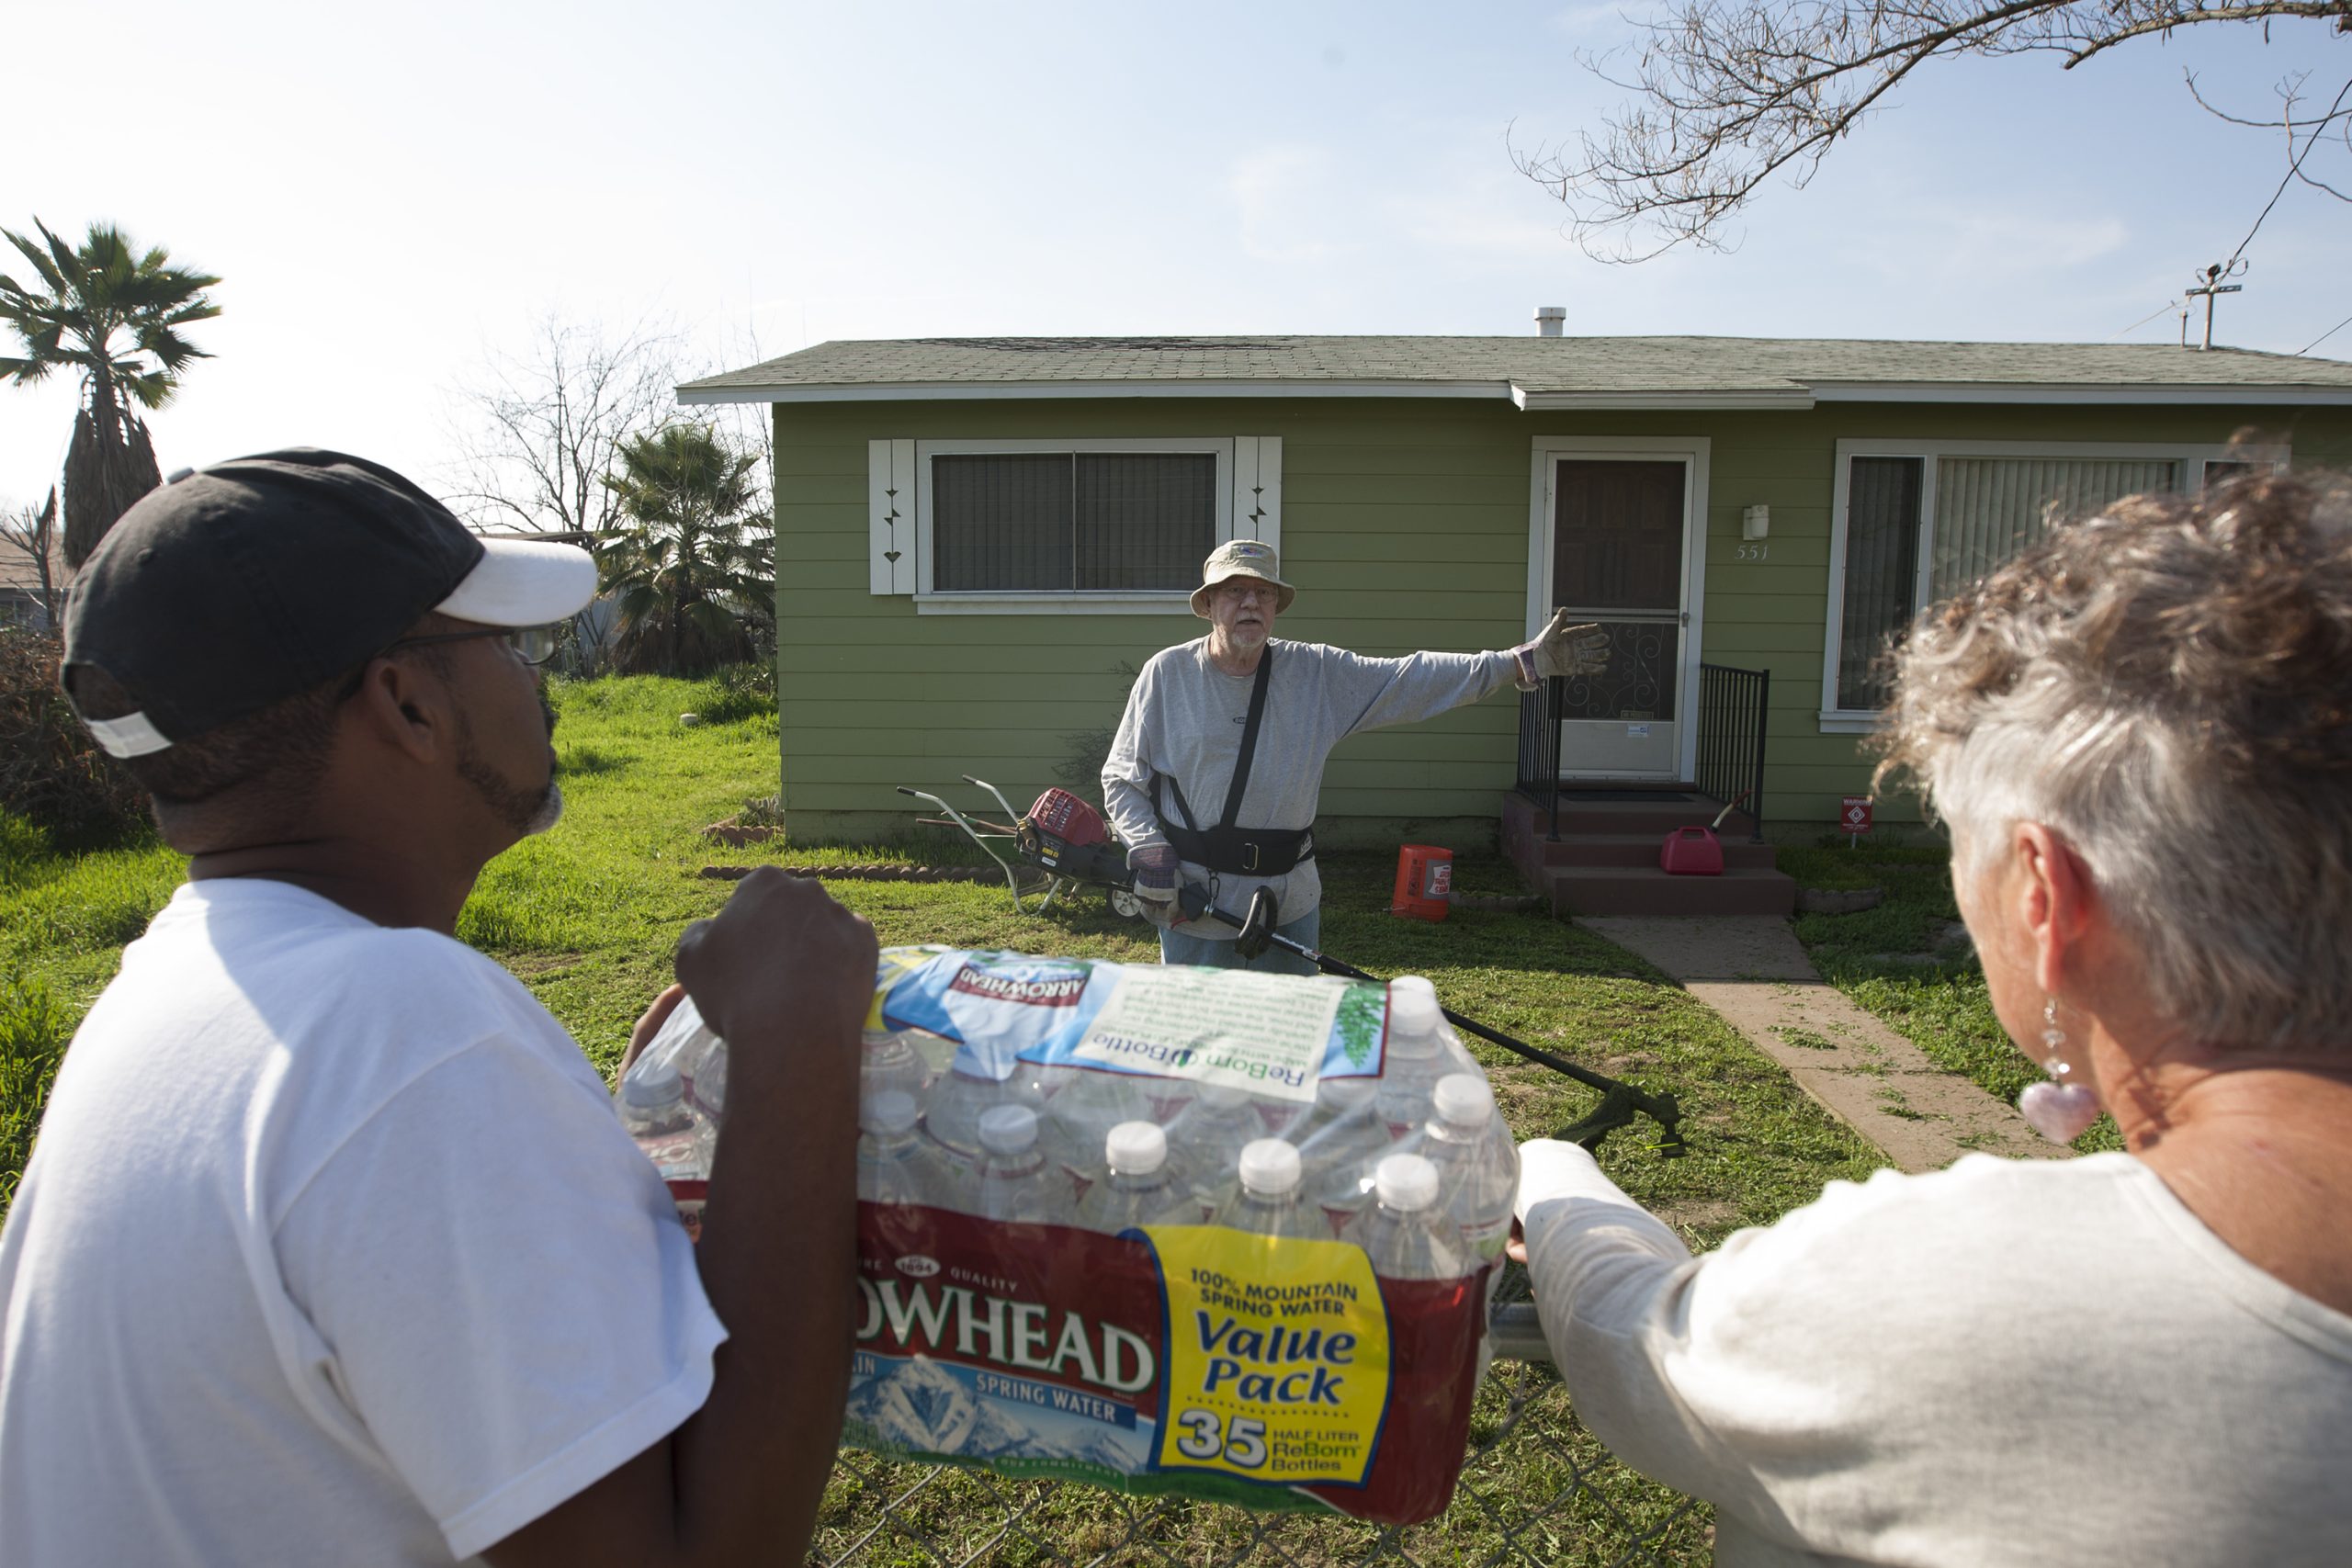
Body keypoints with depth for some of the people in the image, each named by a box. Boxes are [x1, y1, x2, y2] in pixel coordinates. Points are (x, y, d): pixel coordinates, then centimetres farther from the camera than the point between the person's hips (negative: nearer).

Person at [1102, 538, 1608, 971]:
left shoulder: (1318, 673, 1)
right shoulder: (1167, 674, -4)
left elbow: (1413, 679, -2)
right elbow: (1122, 779, 1)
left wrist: (1524, 662, -8)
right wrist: (1148, 851, -13)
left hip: (1289, 904, 3)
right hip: (1193, 904, -2)